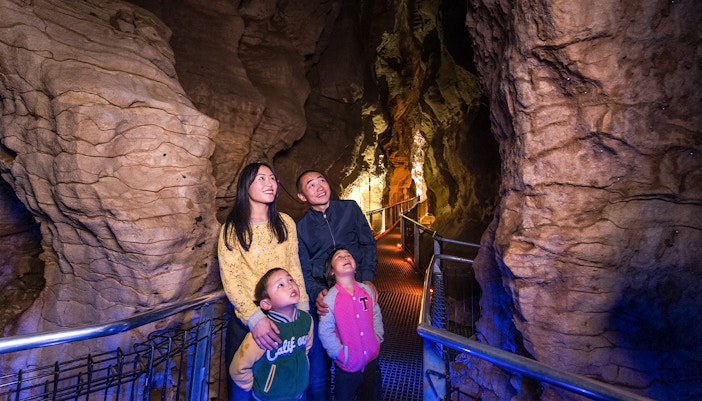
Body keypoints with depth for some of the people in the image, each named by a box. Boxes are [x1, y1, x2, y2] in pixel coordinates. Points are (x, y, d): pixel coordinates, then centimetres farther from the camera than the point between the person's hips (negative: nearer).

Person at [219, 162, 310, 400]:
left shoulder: (285, 222, 0)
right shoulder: (231, 230, -7)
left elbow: (294, 267, 4)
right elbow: (230, 281, -12)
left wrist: (303, 311, 0)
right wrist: (255, 319, -23)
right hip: (247, 321, -2)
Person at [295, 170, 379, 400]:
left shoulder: (350, 209, 4)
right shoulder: (301, 227, 3)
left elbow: (368, 244, 6)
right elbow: (304, 269, 3)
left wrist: (367, 279, -5)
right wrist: (317, 293, -16)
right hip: (322, 297, 0)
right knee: (319, 364, 1)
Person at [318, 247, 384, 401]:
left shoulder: (367, 290, -4)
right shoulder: (330, 298, -18)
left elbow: (376, 316, 7)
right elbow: (325, 332, -15)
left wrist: (377, 340, 0)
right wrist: (342, 354, -14)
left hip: (371, 361, 4)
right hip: (347, 366, -4)